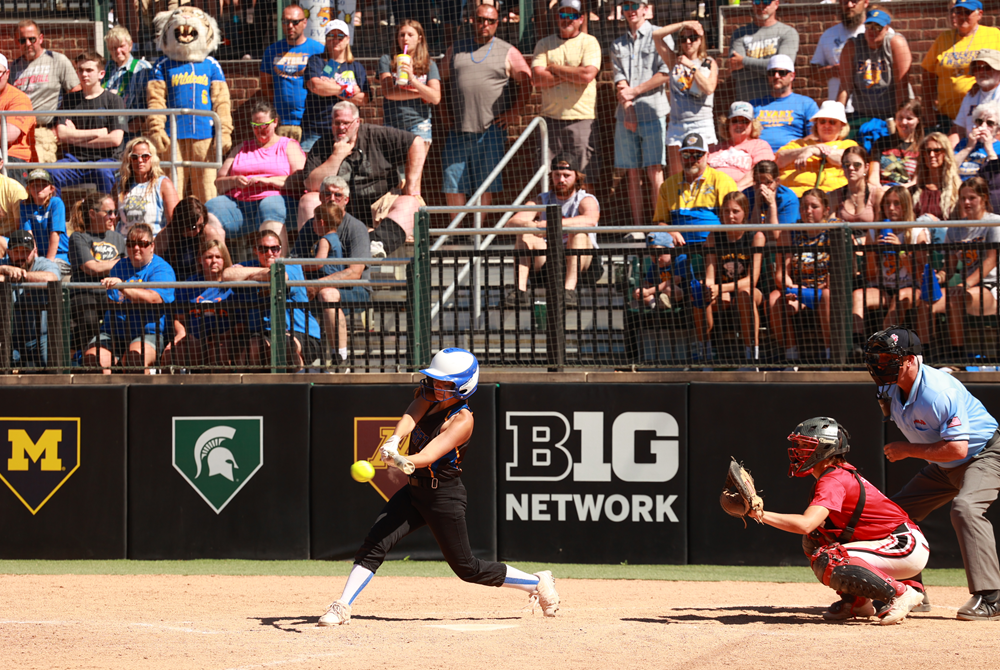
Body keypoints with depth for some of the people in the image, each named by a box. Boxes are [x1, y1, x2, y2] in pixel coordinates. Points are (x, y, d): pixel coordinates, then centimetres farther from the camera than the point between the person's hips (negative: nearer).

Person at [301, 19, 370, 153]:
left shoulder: (357, 67, 17)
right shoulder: (316, 61, 10)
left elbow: (364, 99, 3)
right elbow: (314, 85, -10)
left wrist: (332, 89, -5)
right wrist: (347, 90, 0)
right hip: (315, 130, -2)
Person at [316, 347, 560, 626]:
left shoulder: (462, 420, -19)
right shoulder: (429, 396, 0)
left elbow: (429, 455, -32)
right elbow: (410, 416, -21)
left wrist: (406, 462, -53)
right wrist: (394, 441, -42)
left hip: (445, 496, -6)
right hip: (414, 490, 6)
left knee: (466, 568, 3)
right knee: (374, 545, -11)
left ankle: (538, 582, 20)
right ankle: (342, 606, -12)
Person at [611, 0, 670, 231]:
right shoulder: (618, 45, 17)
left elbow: (665, 73, -7)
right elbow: (619, 80, 6)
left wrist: (633, 92, -7)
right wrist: (628, 108, -9)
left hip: (652, 113, -4)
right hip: (626, 115, 4)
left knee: (654, 172, -10)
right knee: (632, 173, 2)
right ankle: (638, 227, 2)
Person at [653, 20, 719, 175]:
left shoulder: (709, 64, 6)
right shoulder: (674, 61, 11)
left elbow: (709, 88, -10)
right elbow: (656, 35, 2)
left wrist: (692, 66, -12)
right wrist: (684, 24, 0)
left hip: (702, 126, -2)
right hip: (676, 126, 2)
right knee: (675, 178, 0)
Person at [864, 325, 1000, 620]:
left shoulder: (938, 392, -33)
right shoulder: (891, 389, -6)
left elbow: (957, 448, -34)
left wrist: (909, 449, -27)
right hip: (943, 467, 10)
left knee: (965, 507, -34)